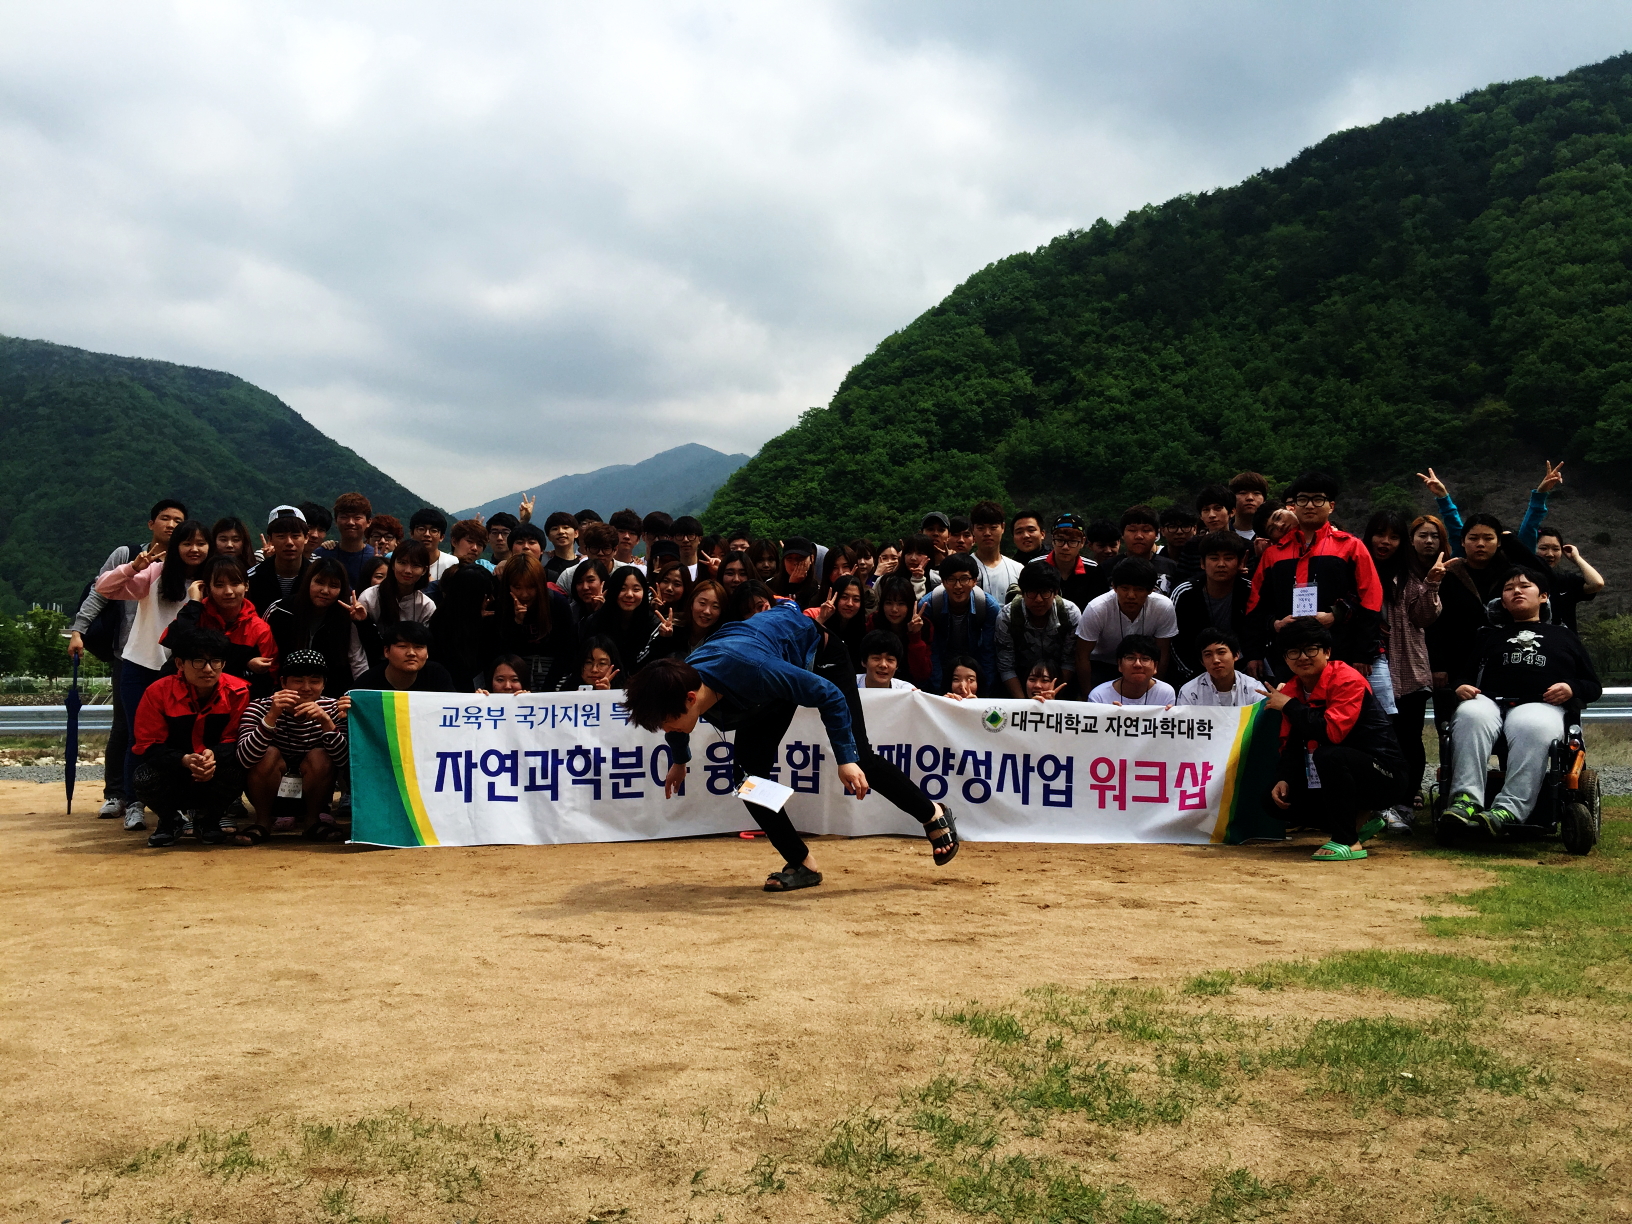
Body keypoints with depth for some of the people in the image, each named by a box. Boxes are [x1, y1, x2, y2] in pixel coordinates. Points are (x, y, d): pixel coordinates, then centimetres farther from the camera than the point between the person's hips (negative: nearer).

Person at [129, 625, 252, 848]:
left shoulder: (237, 692, -13)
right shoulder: (158, 692, -14)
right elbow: (147, 745, -13)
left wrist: (214, 754, -34)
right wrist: (184, 760, -33)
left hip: (215, 774, 0)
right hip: (174, 774, 0)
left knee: (235, 775, -33)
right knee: (146, 778, -33)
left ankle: (208, 818, 3)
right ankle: (169, 819, 5)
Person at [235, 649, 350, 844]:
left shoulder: (331, 709, -11)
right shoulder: (260, 707, -15)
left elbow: (343, 760, -23)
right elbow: (245, 760, -30)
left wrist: (326, 722, -37)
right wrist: (272, 716, -41)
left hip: (312, 796, 1)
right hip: (267, 794, -1)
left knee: (320, 757, -25)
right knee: (269, 754, -27)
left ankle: (313, 821, -5)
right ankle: (262, 822, -9)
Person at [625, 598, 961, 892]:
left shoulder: (749, 670, -48)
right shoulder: (677, 687, -27)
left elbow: (829, 694, -36)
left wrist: (845, 760, -36)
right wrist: (679, 760, 18)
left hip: (815, 649, -6)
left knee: (857, 759, -7)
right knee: (749, 767, -4)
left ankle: (932, 814, 19)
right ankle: (802, 864, 7)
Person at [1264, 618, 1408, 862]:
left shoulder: (1348, 680, -19)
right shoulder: (1291, 690, 4)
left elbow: (1331, 732, -33)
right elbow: (1291, 743, 6)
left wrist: (1289, 706, -24)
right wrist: (1284, 779, -10)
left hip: (1383, 776, -8)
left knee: (1328, 756, -36)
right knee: (1279, 799, -1)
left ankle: (1348, 841, -20)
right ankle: (1358, 821, 15)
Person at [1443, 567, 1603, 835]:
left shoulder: (1564, 637, 31)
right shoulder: (1490, 635, 36)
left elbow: (1594, 687, 24)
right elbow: (1463, 673, 26)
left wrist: (1571, 688, 0)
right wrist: (1461, 686, 1)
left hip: (1540, 705, -1)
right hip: (1489, 701, 2)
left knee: (1533, 728, -40)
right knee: (1470, 715, -37)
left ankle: (1509, 810, -50)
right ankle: (1466, 799, -48)